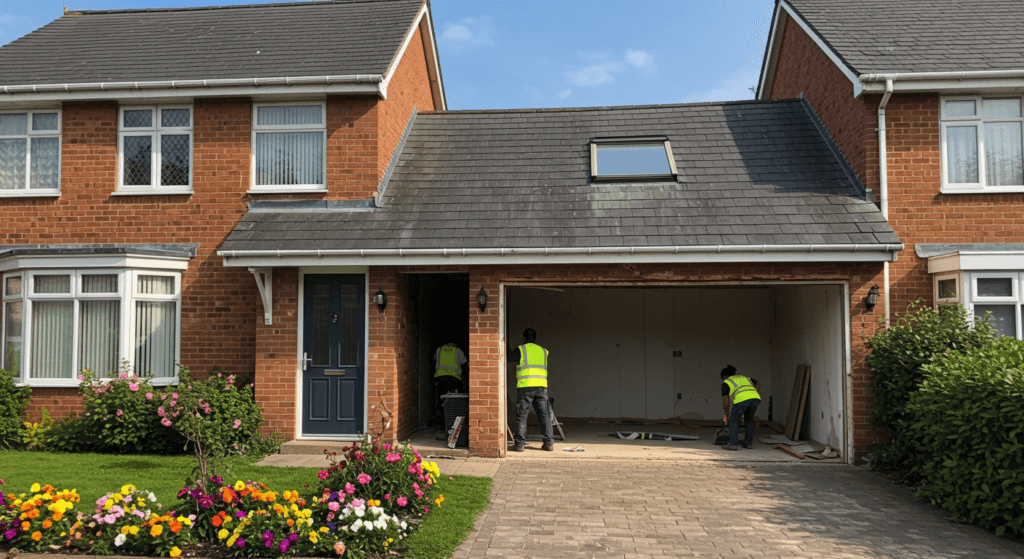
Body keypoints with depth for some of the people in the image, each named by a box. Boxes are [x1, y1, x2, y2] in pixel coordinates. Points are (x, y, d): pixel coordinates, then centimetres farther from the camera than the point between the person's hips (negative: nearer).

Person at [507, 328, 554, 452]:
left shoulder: (520, 350, 5)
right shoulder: (543, 351, 18)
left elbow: (507, 359, 10)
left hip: (525, 386, -3)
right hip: (541, 386, 3)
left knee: (521, 415, 2)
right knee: (544, 415, 8)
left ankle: (519, 444, 1)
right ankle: (549, 442, 4)